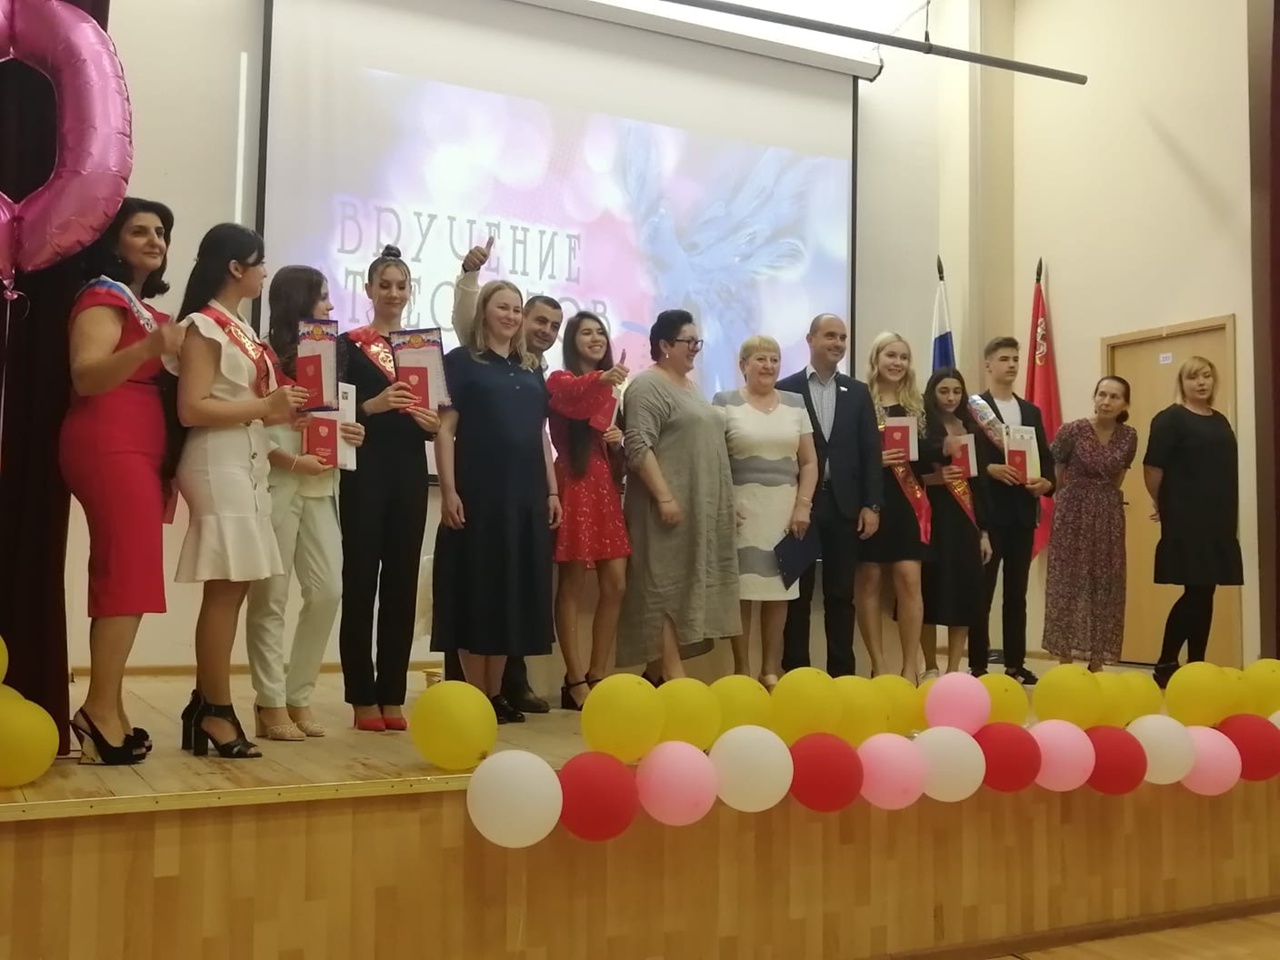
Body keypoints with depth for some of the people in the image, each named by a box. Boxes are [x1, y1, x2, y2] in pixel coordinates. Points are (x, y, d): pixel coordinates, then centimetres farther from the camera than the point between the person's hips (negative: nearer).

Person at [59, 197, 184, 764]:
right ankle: (100, 711, -13)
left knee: (124, 576, 4)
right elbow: (86, 377, -21)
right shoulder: (104, 298, -5)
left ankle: (107, 712, 5)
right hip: (108, 446, -9)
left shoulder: (147, 308, 22)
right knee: (128, 572, -15)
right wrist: (151, 347, -34)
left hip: (139, 449, 9)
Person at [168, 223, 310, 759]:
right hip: (219, 465, -9)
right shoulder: (204, 327, -8)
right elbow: (191, 409, -17)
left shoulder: (241, 330, 18)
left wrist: (285, 408, 8)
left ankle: (205, 707, 14)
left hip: (248, 463, 9)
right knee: (225, 588, -8)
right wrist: (265, 407, -16)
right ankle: (217, 713, -2)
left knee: (233, 588, 8)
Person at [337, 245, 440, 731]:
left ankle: (392, 696, 12)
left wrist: (433, 423, -8)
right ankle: (363, 698, 4)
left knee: (402, 582, 5)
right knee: (360, 582, -3)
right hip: (365, 473, -4)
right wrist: (373, 407, -22)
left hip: (410, 474, 4)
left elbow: (439, 419, 14)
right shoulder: (349, 345, 2)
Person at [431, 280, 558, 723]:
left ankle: (496, 692, 16)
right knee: (477, 591, -1)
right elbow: (446, 429, -6)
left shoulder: (531, 369, 17)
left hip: (526, 496, 6)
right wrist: (449, 491, -14)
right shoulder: (461, 361, 1)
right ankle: (476, 695, 6)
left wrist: (552, 491, 12)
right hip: (478, 494, -5)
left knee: (514, 592, 7)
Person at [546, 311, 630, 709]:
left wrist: (619, 441, -1)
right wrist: (601, 379, -50)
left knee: (616, 585, 5)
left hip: (606, 487, 7)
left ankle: (597, 676, 14)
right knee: (572, 586, -3)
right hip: (574, 486, -7)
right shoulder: (560, 380, -3)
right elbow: (574, 397, -30)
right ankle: (575, 681, 1)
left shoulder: (611, 388, 18)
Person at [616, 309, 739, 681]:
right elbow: (638, 447, -18)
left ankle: (658, 670, 14)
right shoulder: (648, 386, -9)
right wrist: (664, 497, -23)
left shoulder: (690, 386, 19)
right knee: (666, 587, -8)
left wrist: (719, 503, 18)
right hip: (669, 506, -9)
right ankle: (674, 678, -8)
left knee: (683, 587, 8)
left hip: (699, 508, 9)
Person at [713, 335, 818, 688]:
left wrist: (803, 505, -1)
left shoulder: (794, 404, 12)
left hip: (784, 508, 3)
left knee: (778, 590, 5)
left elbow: (809, 462, 11)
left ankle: (771, 670, 13)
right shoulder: (725, 402, 1)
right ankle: (742, 670, 7)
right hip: (740, 508, -3)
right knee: (740, 590, -2)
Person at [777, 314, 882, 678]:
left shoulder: (858, 393, 11)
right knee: (798, 594, 4)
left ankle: (842, 672, 15)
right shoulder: (785, 390, 0)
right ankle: (795, 672, 11)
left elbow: (871, 452, 7)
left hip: (844, 507, 3)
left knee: (841, 594, 8)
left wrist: (872, 505, 0)